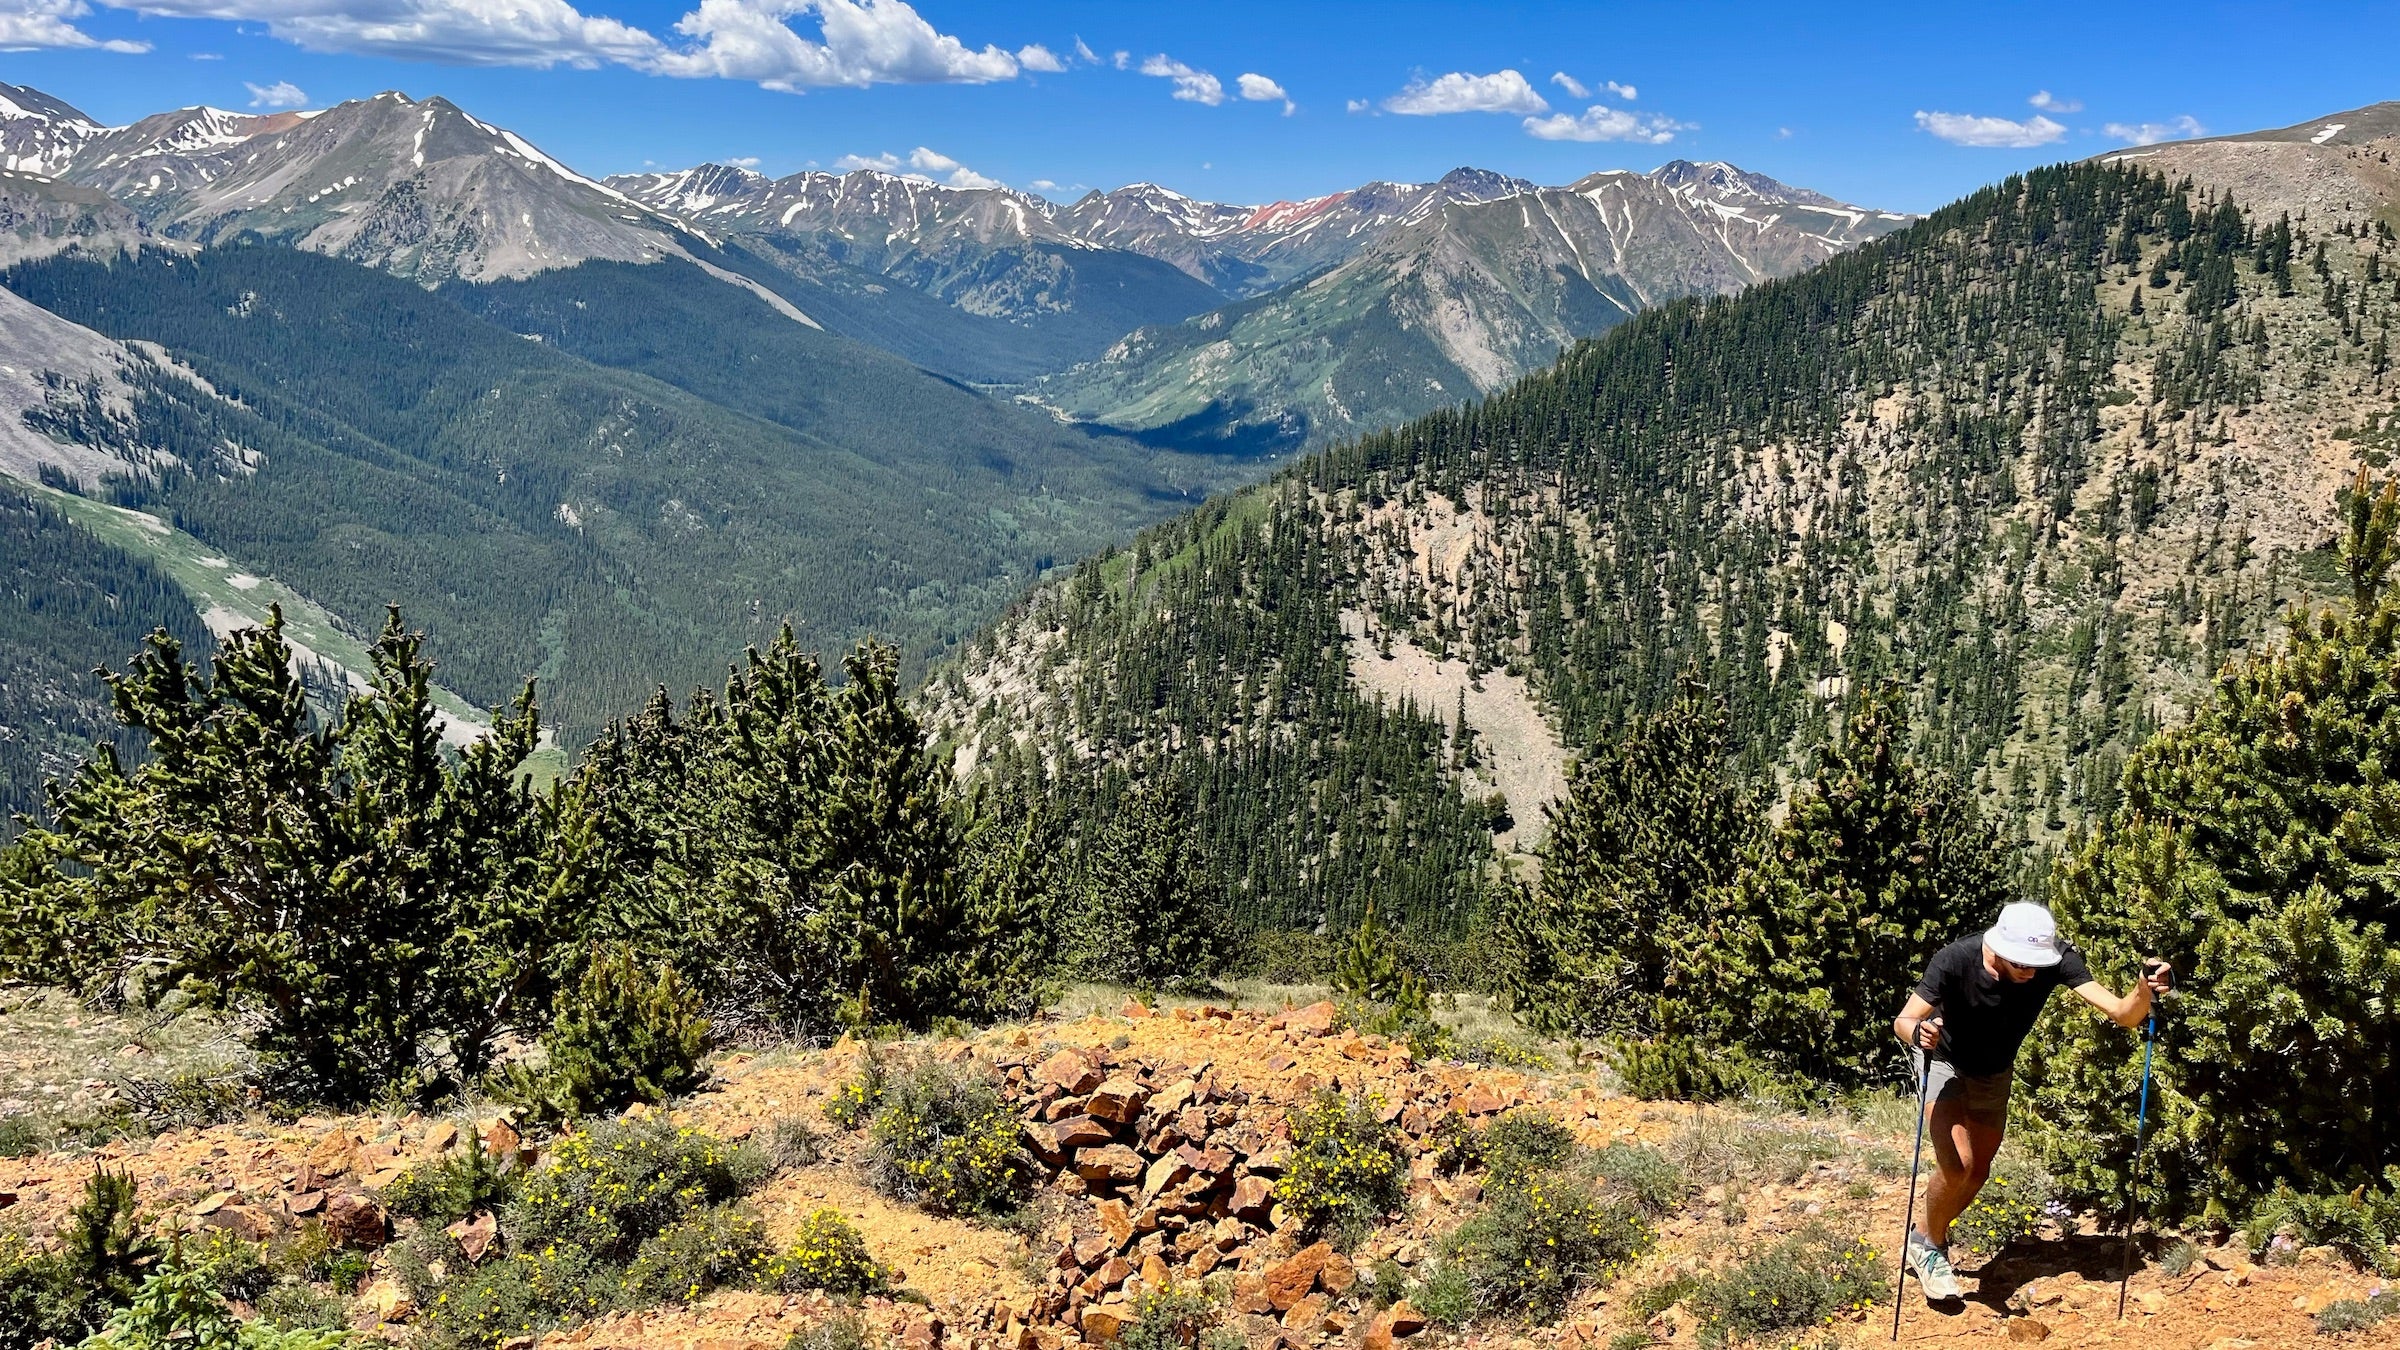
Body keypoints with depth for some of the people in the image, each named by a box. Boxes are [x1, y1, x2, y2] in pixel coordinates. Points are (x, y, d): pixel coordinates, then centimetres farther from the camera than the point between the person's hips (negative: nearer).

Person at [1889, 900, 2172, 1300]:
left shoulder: (2056, 960, -29)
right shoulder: (1955, 960, -36)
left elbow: (2122, 1014, -35)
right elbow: (1902, 1022, -38)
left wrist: (2145, 991, -57)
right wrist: (1918, 1032, -62)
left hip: (1995, 1073, 4)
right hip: (1944, 1062, -4)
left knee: (1978, 1174, 13)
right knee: (1956, 1166, -20)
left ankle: (1927, 1238, 38)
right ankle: (1930, 1247, 5)